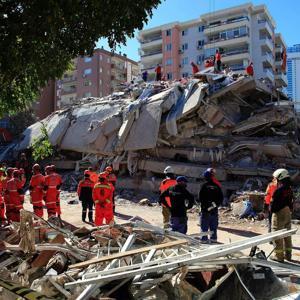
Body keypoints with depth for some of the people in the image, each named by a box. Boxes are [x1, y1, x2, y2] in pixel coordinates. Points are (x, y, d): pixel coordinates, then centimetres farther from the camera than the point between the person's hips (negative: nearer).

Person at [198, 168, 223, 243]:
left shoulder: (204, 186, -13)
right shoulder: (217, 186, 0)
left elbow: (200, 198, -10)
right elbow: (221, 198, 6)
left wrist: (204, 206, 1)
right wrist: (216, 204, 9)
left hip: (205, 210, -4)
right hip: (214, 210, 4)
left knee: (204, 226, 4)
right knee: (214, 226, 14)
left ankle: (204, 239, 6)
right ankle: (214, 238, 20)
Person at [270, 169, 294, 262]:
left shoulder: (279, 190, -21)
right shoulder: (289, 189, 4)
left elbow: (273, 203, -18)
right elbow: (291, 201, 10)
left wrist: (271, 209, 0)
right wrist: (290, 210, 17)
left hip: (279, 214, -8)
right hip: (288, 214, 8)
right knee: (287, 235, 17)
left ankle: (278, 255, 8)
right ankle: (288, 254, 27)